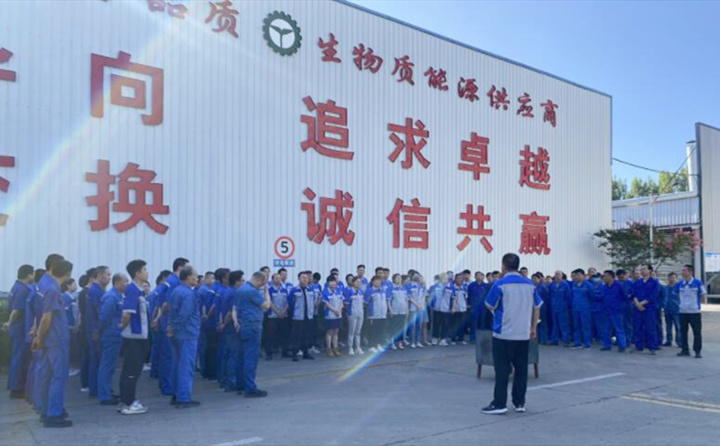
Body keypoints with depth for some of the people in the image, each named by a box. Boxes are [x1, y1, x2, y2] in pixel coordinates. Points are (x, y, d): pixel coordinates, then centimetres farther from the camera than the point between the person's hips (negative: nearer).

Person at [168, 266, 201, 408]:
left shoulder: (176, 291, 12)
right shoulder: (188, 294, -17)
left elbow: (172, 312, 15)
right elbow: (183, 315, -22)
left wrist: (171, 327, 12)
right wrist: (174, 330, -12)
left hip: (178, 335, 10)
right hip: (188, 334, -10)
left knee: (177, 365, 15)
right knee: (186, 367, -5)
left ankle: (176, 395, 22)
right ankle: (184, 399, -2)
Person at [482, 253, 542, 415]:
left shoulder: (500, 284, -10)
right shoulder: (529, 284, 4)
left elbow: (490, 306, -5)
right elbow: (537, 307, 9)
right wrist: (533, 327, 16)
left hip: (503, 334, -4)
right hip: (523, 334, 4)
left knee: (502, 370, 1)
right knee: (521, 369, 11)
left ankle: (499, 404, 3)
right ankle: (520, 403, 17)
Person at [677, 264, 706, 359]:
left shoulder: (697, 282, -8)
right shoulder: (680, 284, 3)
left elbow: (704, 295, -1)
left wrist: (696, 303, 3)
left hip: (694, 311, -4)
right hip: (682, 311, 4)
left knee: (697, 332, 0)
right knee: (683, 332, 9)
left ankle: (698, 351, 9)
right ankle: (685, 350, 19)